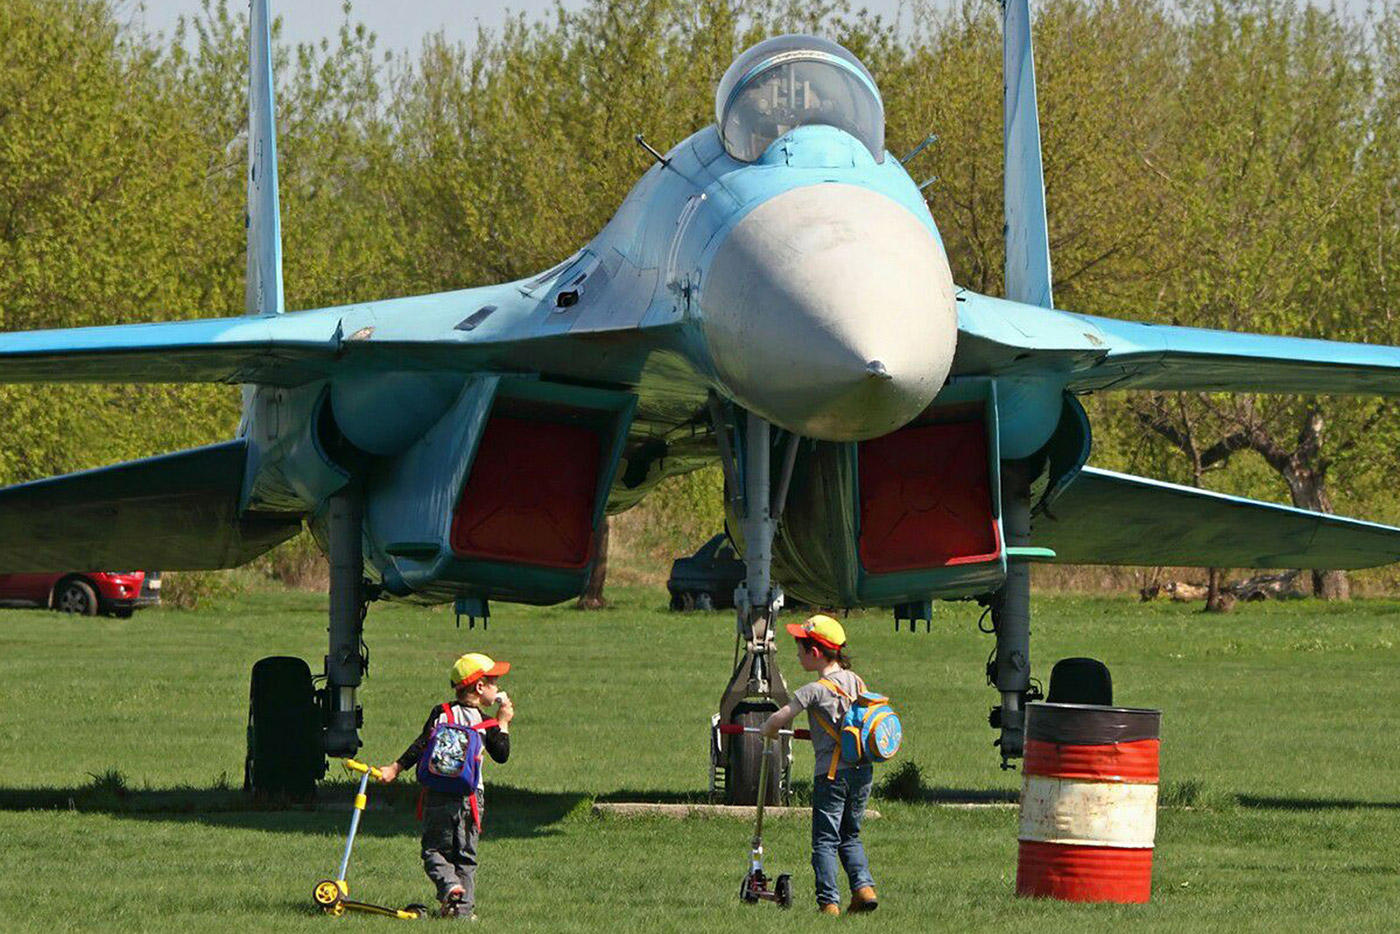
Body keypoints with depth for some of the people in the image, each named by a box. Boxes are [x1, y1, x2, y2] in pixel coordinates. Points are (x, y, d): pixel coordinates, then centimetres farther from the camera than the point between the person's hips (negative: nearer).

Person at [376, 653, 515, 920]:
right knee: (465, 856, 10)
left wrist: (394, 769, -6)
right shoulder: (485, 724, 0)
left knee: (435, 850, 6)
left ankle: (449, 886, -19)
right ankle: (464, 906, 3)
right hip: (471, 796, 0)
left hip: (439, 795, 0)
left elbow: (421, 746, -7)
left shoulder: (442, 713, 2)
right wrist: (503, 723, 14)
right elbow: (502, 755, 7)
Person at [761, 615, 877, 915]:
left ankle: (829, 901, -6)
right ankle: (863, 886, 4)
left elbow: (778, 718, -16)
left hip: (831, 773, -6)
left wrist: (768, 730, 6)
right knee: (850, 837, 19)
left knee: (825, 840, 0)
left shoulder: (816, 690, -13)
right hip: (862, 771, 6)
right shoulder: (855, 681, 7)